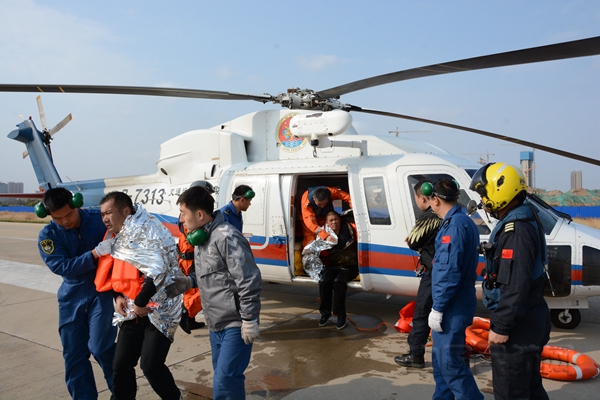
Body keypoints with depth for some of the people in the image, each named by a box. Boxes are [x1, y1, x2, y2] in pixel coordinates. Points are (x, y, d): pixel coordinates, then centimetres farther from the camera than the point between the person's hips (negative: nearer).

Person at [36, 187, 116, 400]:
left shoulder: (100, 219, -12)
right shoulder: (48, 235, -7)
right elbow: (62, 267, -18)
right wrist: (95, 253, -29)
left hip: (102, 291, -3)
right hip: (72, 296, 3)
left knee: (100, 347, -10)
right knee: (73, 354, 7)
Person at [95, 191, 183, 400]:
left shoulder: (146, 228, -17)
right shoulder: (119, 235, 11)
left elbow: (157, 270, -26)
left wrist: (140, 302, -19)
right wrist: (119, 296, 1)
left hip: (159, 308, -8)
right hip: (133, 310, 8)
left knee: (150, 365, -8)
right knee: (121, 365, 8)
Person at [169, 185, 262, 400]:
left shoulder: (226, 237, -21)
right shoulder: (200, 238, 10)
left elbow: (248, 280, -22)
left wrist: (249, 320, -20)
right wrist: (187, 282, 8)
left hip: (235, 325, -9)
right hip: (215, 325, 9)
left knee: (224, 382, -8)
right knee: (224, 378, 19)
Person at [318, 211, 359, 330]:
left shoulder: (348, 229, -3)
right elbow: (323, 255, 16)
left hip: (349, 266, -3)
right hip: (333, 266, 3)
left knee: (338, 282, -31)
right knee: (323, 282, -24)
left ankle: (341, 315, -18)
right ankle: (325, 312, -5)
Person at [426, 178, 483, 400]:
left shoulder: (455, 224, -20)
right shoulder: (461, 221, 12)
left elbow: (450, 272, -24)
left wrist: (438, 308, -19)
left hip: (453, 306, -10)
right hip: (453, 304, 10)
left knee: (449, 361, -3)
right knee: (441, 357, 18)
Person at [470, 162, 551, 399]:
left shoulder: (516, 231, -23)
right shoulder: (524, 221, 10)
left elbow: (515, 287, -27)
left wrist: (501, 327, -22)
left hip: (518, 326, -11)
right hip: (529, 320, 11)